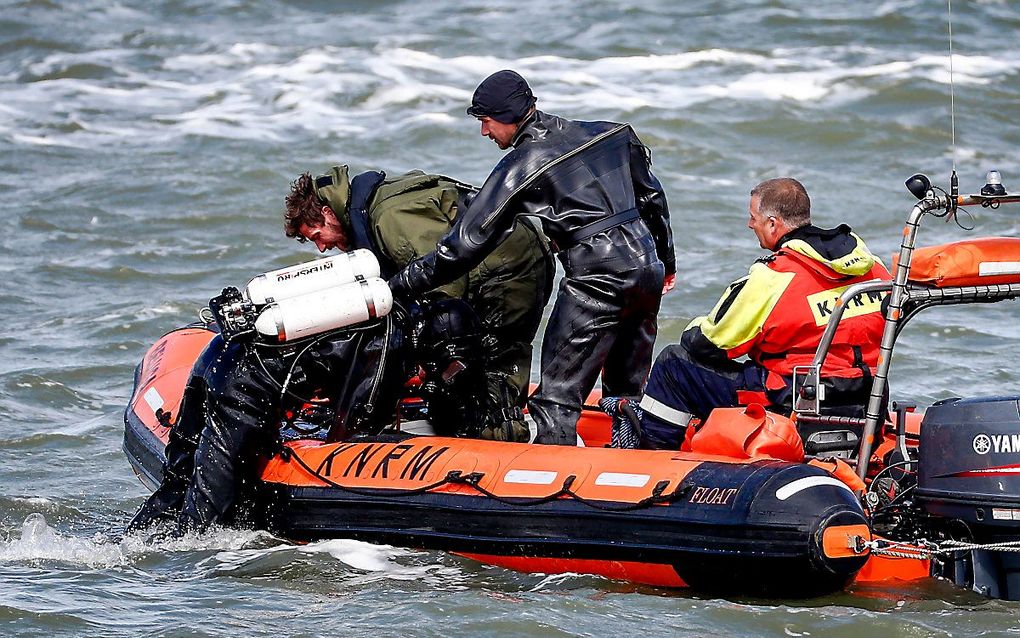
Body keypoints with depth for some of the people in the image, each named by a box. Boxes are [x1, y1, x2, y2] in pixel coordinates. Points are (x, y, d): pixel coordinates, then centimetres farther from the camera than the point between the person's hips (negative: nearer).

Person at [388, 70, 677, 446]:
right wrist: (666, 262, 32)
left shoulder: (520, 167, -5)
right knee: (627, 392, 18)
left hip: (597, 281, -7)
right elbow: (652, 199, 20)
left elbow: (467, 242, -6)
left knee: (557, 399, -6)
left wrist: (400, 285, 0)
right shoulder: (611, 134, 14)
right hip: (647, 269, 7)